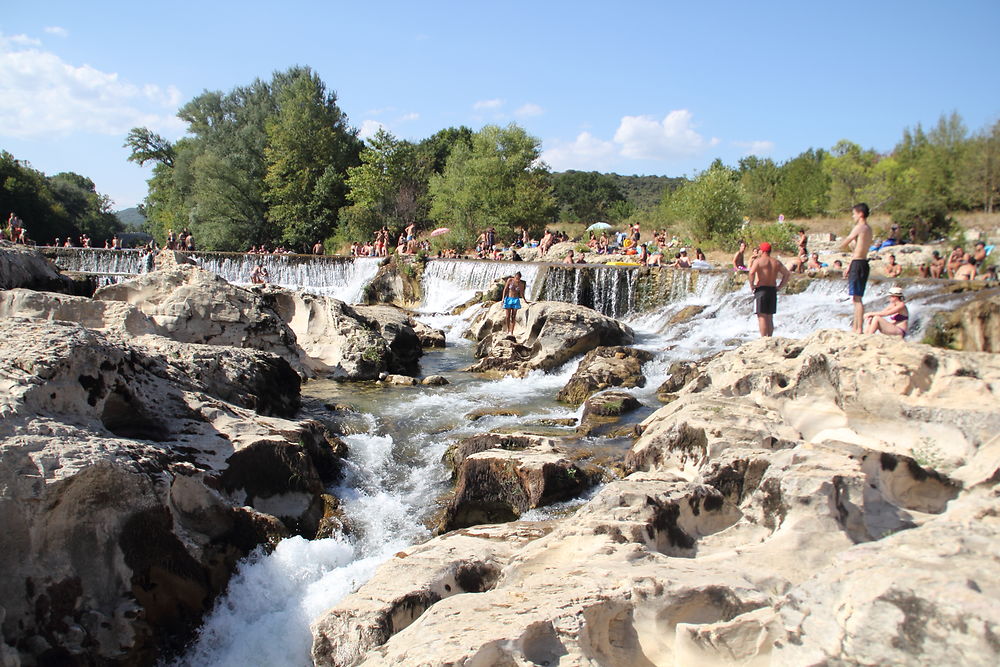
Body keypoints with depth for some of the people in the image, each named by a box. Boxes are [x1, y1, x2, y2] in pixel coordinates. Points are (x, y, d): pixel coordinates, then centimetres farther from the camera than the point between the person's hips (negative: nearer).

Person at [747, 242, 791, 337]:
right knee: (770, 317, 13)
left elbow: (751, 273, -22)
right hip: (773, 290, 6)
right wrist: (779, 286, 11)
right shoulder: (776, 262, 11)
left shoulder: (758, 261, -7)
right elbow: (787, 274, 12)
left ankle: (763, 338, -12)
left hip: (761, 290, -6)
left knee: (762, 316, -6)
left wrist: (751, 285, -10)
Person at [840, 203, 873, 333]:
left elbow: (844, 245, -9)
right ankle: (855, 326, 20)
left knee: (857, 298, -8)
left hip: (857, 264, -9)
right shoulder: (868, 229, 16)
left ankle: (859, 329, -9)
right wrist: (850, 265, 20)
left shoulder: (859, 227, -12)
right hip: (864, 263, 9)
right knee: (857, 298, 14)